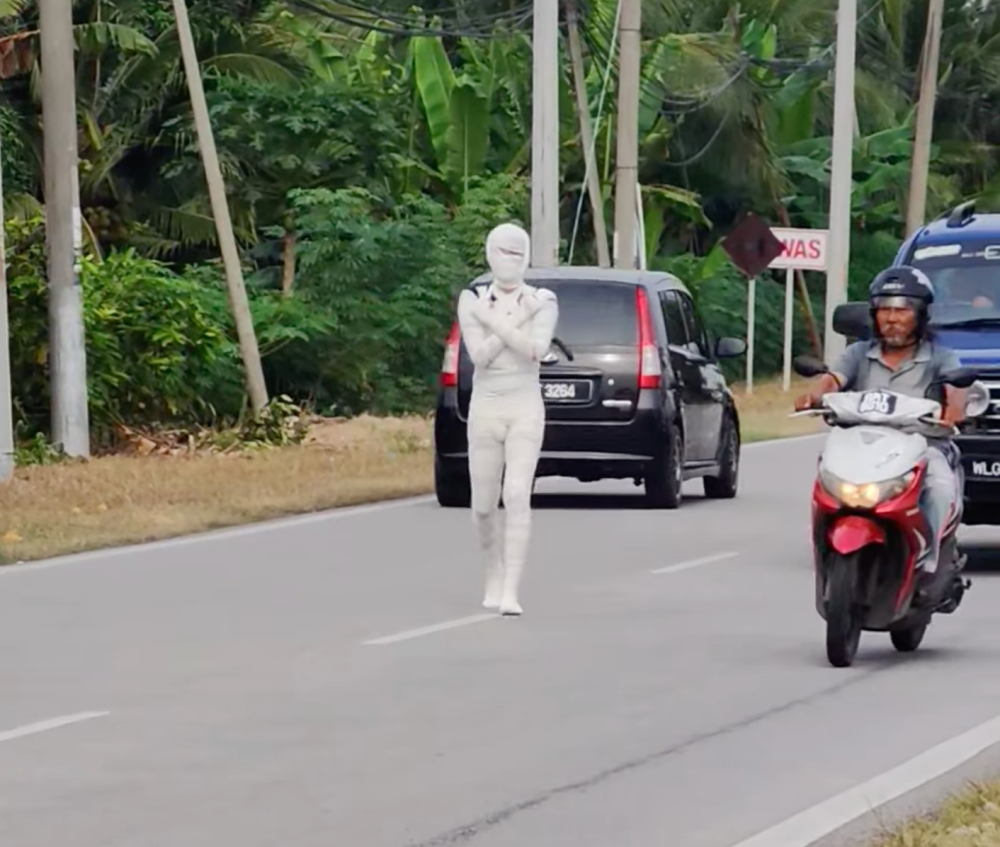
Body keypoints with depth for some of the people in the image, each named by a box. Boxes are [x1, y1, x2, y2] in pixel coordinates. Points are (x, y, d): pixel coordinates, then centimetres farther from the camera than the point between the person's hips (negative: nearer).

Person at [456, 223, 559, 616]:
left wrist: (495, 321, -13)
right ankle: (494, 575, 34)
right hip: (485, 408, 2)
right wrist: (516, 319, -13)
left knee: (517, 496, -18)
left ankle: (510, 592, -21)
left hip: (525, 409, -2)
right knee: (484, 507, 6)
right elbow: (480, 354, -10)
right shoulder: (472, 302, 4)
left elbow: (536, 349, -15)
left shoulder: (542, 302, 2)